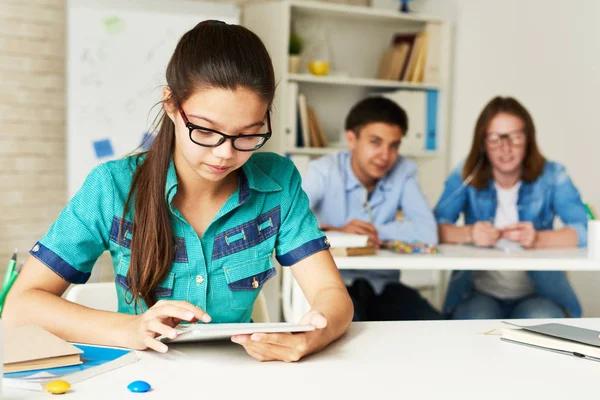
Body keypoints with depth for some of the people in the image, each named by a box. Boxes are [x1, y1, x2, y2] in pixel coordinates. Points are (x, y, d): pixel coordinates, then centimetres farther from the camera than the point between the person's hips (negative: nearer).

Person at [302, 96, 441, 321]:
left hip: (383, 285, 4)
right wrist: (337, 232, -32)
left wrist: (371, 232, -17)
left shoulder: (404, 172, -1)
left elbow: (428, 232, -14)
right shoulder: (324, 171, -9)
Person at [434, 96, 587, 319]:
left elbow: (583, 230, -15)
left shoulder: (551, 175, -3)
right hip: (480, 293, 0)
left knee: (540, 321, -32)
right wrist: (468, 234, -32)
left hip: (537, 294, 0)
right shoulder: (466, 175, -1)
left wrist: (537, 239, -34)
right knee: (476, 318, -32)